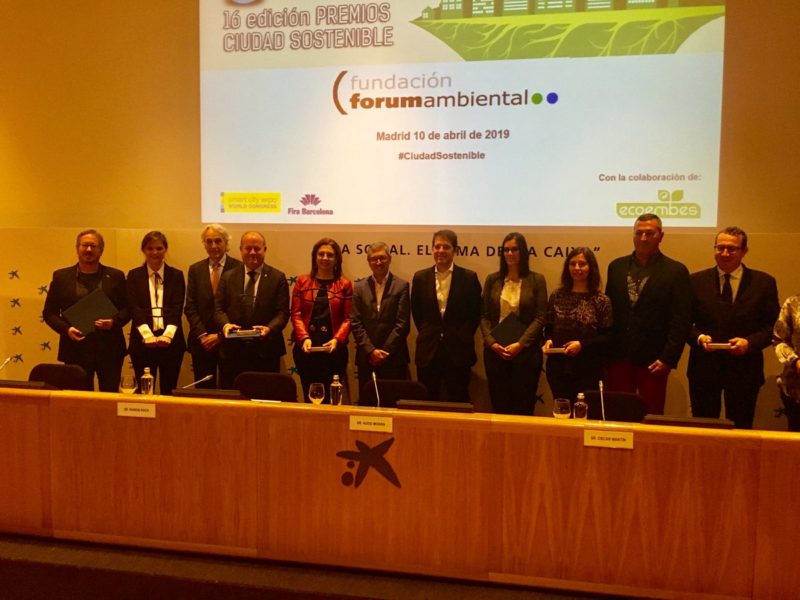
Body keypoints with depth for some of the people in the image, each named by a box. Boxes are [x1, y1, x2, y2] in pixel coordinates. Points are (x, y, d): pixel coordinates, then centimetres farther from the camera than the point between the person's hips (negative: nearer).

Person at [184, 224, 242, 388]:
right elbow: (190, 307, 6)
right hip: (201, 341, 3)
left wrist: (220, 335, -9)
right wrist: (202, 335, -5)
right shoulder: (195, 269, 9)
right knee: (203, 390, 7)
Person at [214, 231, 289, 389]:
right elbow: (218, 308, 6)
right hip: (232, 351, 2)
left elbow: (283, 312, -2)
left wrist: (269, 328, -21)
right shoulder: (228, 276, 11)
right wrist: (225, 324, -15)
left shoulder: (278, 278, 4)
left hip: (265, 352, -1)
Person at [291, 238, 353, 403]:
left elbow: (347, 318, 1)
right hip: (305, 349, 1)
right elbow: (296, 314, 3)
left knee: (331, 397, -1)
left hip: (334, 350, -1)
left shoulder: (344, 284, 5)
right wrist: (304, 338, -11)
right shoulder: (302, 281, 9)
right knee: (309, 395, 5)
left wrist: (337, 339, -14)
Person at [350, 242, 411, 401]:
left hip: (393, 357, -2)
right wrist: (371, 350, -8)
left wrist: (384, 351, -10)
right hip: (366, 358, 2)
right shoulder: (359, 287, 9)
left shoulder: (401, 286, 1)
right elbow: (355, 323, 2)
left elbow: (402, 323, -5)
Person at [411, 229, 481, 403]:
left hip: (458, 351, -2)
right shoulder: (420, 277, 4)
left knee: (458, 402, 5)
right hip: (428, 350, 2)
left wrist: (463, 337, 1)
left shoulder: (469, 277, -2)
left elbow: (475, 313, 4)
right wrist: (426, 333, 7)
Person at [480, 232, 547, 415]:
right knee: (498, 405, 6)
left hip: (526, 351, -2)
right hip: (495, 351, 2)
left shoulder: (536, 280, 2)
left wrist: (520, 344, -13)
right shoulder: (492, 280, 9)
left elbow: (540, 318, -3)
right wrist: (491, 342, -9)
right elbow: (484, 316, 6)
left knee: (523, 406, 2)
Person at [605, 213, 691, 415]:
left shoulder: (676, 271, -2)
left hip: (653, 360, -3)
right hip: (618, 357, 3)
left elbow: (681, 321, -6)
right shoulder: (616, 266, 10)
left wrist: (668, 358, -12)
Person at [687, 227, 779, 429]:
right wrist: (699, 337, -14)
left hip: (745, 369, 0)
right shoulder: (696, 281, 3)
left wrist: (750, 342, -15)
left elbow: (773, 326, 1)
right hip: (704, 367, 0)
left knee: (740, 429, 9)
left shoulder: (764, 282, 2)